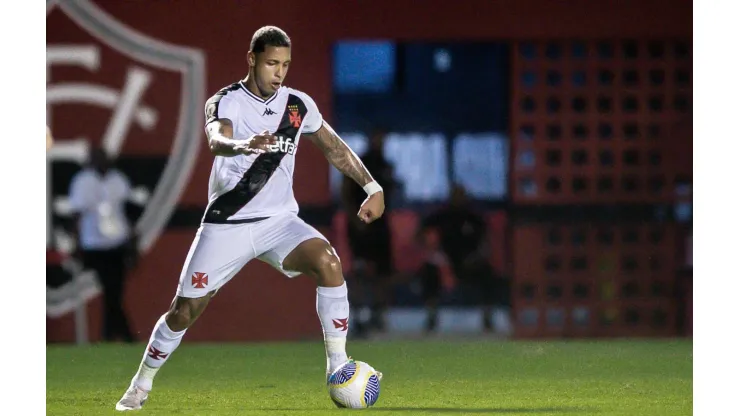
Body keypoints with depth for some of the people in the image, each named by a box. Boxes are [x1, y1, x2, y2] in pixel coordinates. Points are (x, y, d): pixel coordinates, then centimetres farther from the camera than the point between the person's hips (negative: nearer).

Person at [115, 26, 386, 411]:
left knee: (327, 260, -27)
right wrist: (244, 144, -57)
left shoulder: (299, 105, 1)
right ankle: (140, 386, 24)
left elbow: (335, 148, 17)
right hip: (226, 224, -2)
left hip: (279, 221, 2)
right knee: (184, 311, 0)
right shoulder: (227, 102, -11)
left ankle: (337, 367, -21)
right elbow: (216, 141, -34)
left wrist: (372, 186, 8)